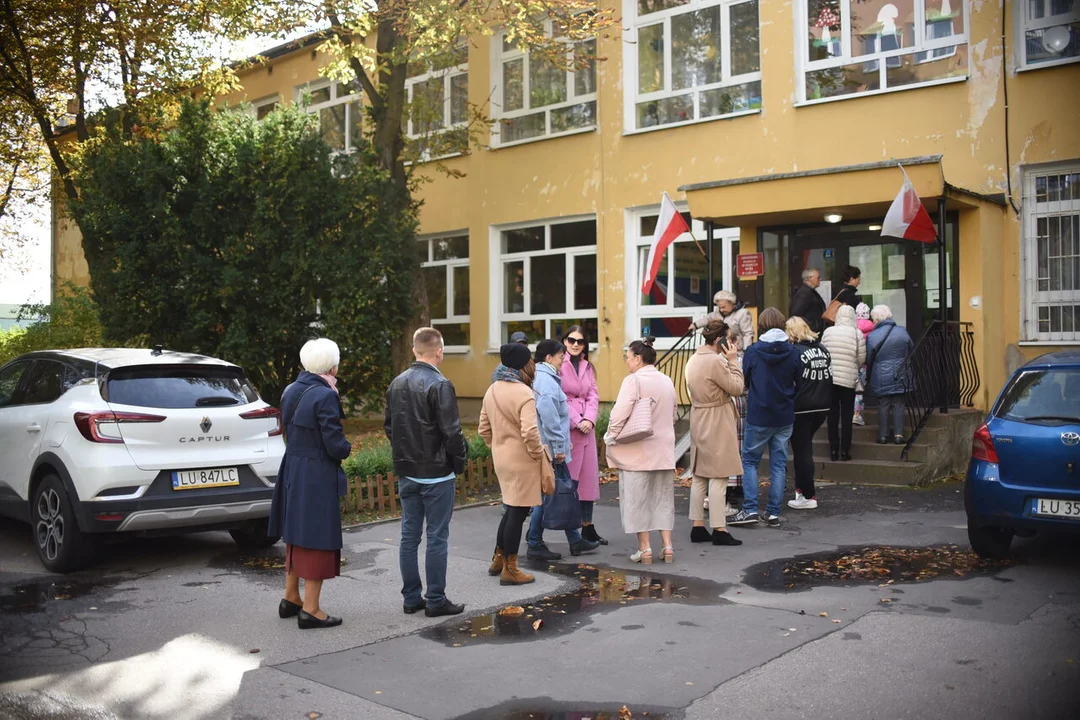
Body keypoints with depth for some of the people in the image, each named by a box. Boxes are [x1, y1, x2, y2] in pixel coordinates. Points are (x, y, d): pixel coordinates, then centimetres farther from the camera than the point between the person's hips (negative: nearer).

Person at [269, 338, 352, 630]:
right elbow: (335, 445, -20)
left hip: (292, 472, 8)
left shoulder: (291, 391, 6)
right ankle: (310, 610, 9)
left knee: (297, 537, 20)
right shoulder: (325, 396, -19)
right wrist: (347, 448, 0)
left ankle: (291, 599, 32)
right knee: (318, 539, 3)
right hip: (317, 477, -8)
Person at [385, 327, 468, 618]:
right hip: (437, 473, -7)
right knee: (437, 537, 1)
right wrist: (459, 462, -5)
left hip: (406, 472, 7)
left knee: (409, 535, 12)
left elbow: (389, 427, 14)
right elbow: (452, 431, -19)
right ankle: (436, 600, 8)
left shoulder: (397, 384, 8)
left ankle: (411, 597, 19)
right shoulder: (439, 385, -16)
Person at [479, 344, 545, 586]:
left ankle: (498, 559, 31)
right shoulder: (523, 393, -19)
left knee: (511, 509, 21)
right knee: (517, 513, 2)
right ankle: (510, 570, 10)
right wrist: (538, 454, -12)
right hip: (521, 462, -8)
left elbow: (484, 429, 13)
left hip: (501, 459, 8)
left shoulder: (492, 391, 8)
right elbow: (529, 432, -26)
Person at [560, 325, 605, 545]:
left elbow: (593, 396, 10)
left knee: (589, 477, 10)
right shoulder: (559, 365, -6)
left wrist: (589, 419, -7)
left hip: (586, 426, 7)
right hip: (566, 428, -7)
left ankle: (587, 527, 19)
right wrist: (576, 422, -14)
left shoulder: (587, 367, 16)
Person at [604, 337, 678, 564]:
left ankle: (645, 548, 5)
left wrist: (612, 437, -6)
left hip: (637, 451, -6)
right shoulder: (667, 381, 9)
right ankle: (667, 546, 11)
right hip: (664, 450, 6)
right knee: (663, 497, 14)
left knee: (637, 498, 4)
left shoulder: (633, 380, -14)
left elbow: (620, 413, -20)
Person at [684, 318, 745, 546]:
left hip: (699, 422, 9)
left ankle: (698, 526, 17)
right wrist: (733, 360, -6)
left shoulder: (693, 359, 10)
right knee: (718, 477, -4)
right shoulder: (716, 361, -19)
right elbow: (736, 388, -13)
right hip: (717, 423, -9)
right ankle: (719, 529, 0)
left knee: (699, 475, 12)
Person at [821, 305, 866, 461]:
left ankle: (833, 450, 11)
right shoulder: (857, 333, -5)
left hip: (830, 378, 2)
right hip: (849, 379, -2)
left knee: (832, 415, 9)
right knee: (847, 416, 6)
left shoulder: (827, 332, 1)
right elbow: (862, 358, -4)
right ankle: (845, 451, 7)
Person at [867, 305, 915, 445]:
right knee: (898, 404, 8)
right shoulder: (902, 332, -2)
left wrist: (868, 377, 11)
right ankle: (898, 434, 3)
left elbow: (868, 360, -4)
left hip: (880, 379, -2)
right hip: (899, 377, 2)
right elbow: (911, 349, 13)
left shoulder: (871, 337, -11)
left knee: (883, 405, 5)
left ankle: (883, 435, 7)